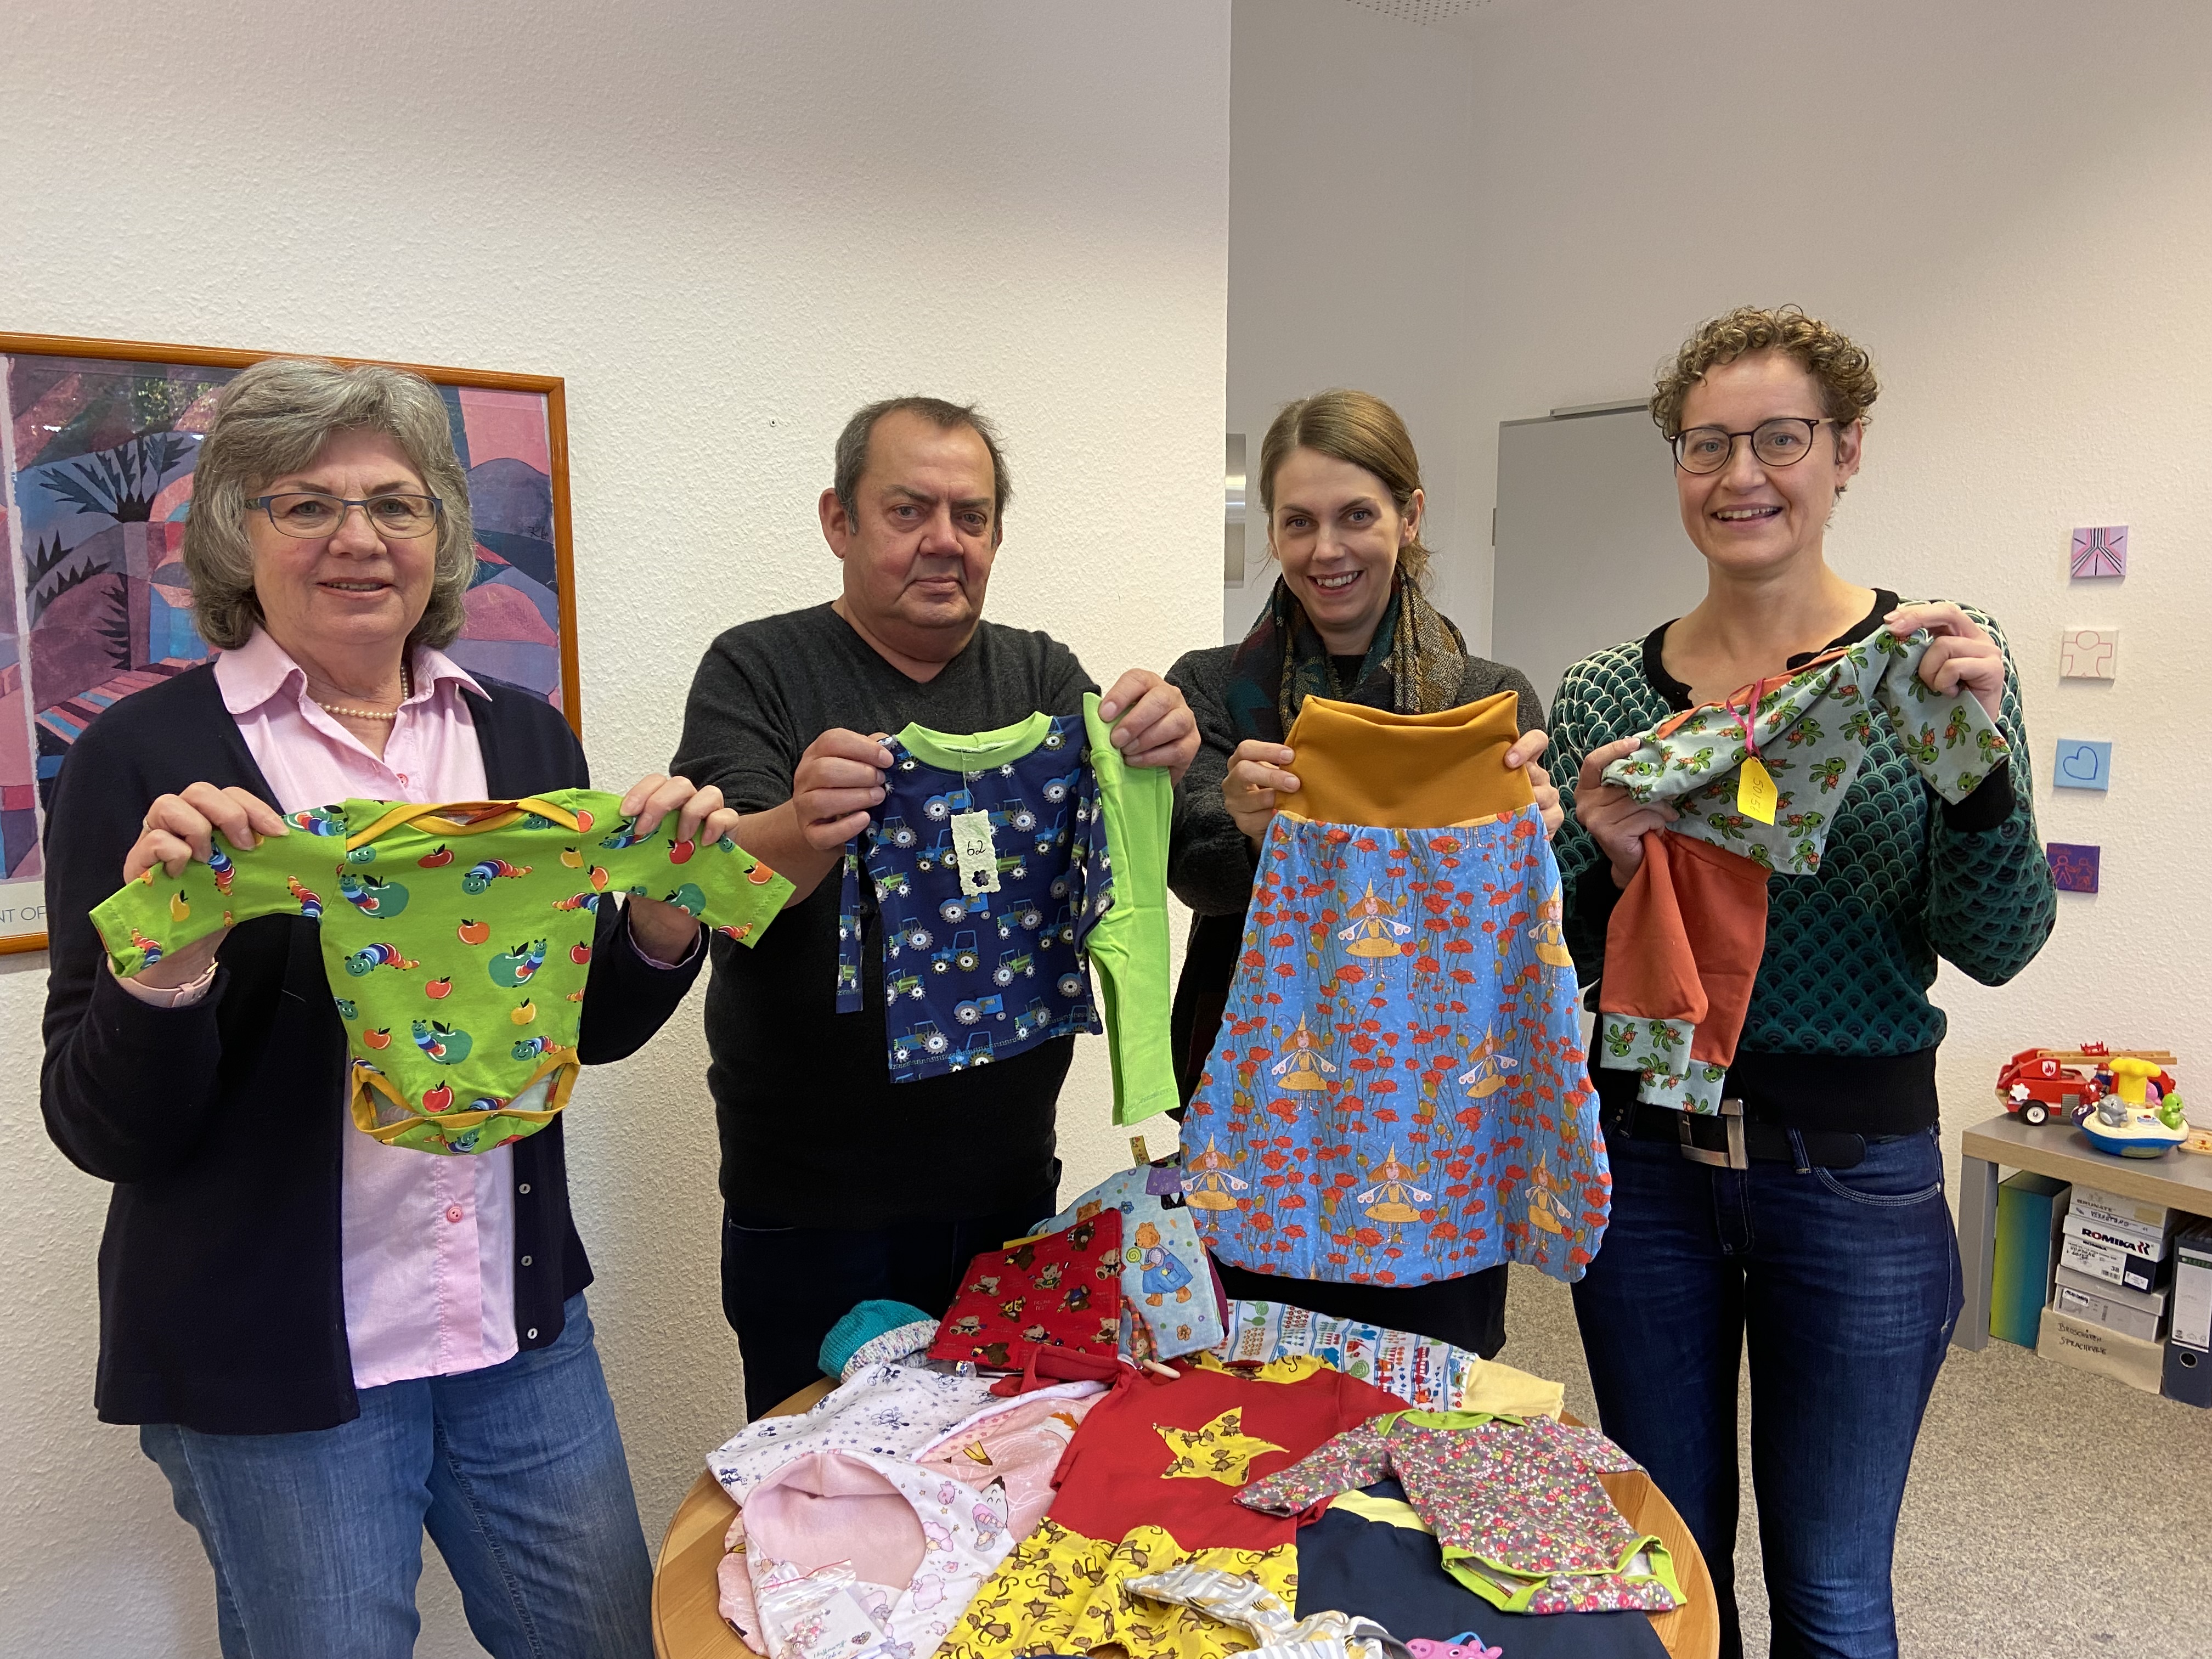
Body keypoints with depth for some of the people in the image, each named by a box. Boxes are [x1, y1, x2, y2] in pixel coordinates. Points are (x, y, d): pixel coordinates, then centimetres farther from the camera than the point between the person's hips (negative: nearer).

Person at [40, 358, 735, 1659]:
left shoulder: (525, 736, 3)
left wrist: (665, 916, -10)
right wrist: (166, 957, -27)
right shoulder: (147, 758, -8)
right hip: (265, 1356, -3)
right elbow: (98, 1128, -9)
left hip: (524, 1323, 4)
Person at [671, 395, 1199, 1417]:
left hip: (1009, 1196, 3)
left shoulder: (1039, 674, 8)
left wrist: (1157, 762, -29)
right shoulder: (757, 671, -3)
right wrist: (803, 833, -39)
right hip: (813, 1211, -3)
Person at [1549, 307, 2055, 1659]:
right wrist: (1607, 868, -19)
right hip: (1647, 1160, 2)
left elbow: (1996, 947, -9)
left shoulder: (1936, 660, -4)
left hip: (1855, 1175, -1)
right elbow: (1566, 968, 2)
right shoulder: (1604, 695, 0)